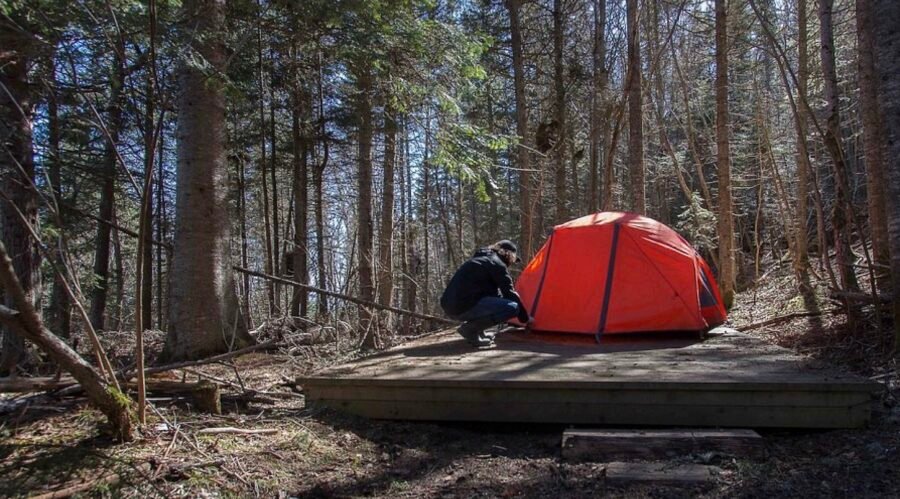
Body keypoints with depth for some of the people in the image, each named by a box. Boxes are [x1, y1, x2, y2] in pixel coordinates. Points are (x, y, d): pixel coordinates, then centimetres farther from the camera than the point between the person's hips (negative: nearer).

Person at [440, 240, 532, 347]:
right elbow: (510, 294, -2)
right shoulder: (497, 264, -2)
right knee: (512, 307, -11)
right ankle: (470, 328, -9)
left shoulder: (479, 258, 25)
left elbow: (493, 291, 33)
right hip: (463, 307, -10)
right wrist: (525, 318, 10)